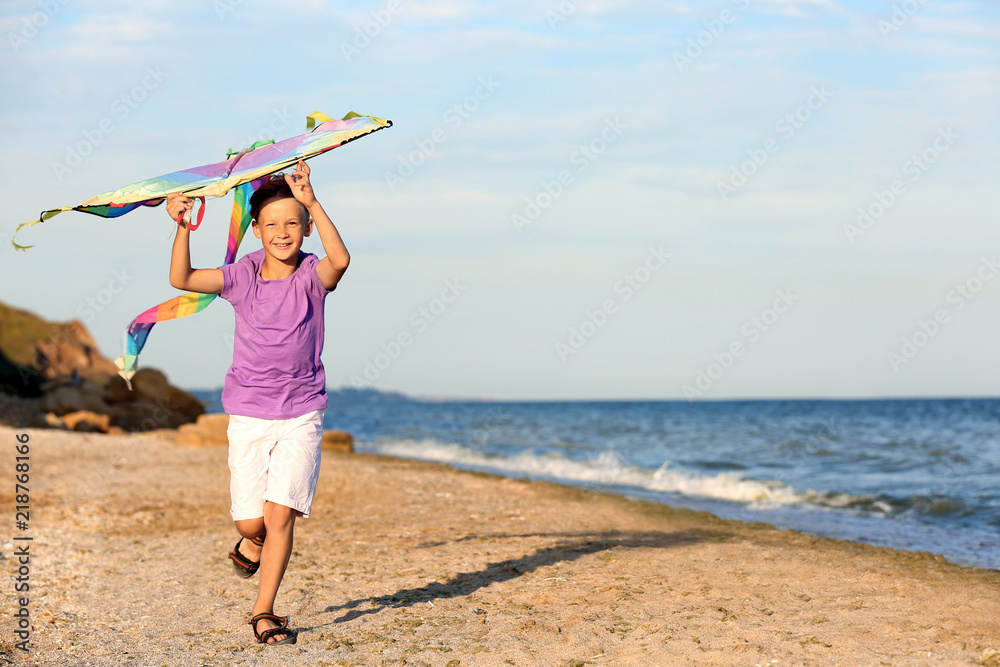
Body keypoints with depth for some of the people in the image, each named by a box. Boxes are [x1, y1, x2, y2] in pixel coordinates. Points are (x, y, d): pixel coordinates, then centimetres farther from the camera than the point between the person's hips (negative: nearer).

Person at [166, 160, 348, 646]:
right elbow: (182, 279, -16)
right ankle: (253, 542, 40)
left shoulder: (311, 276, -8)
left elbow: (340, 260, -32)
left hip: (301, 413, -1)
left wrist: (312, 203, -41)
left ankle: (263, 613, 3)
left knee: (280, 515, -11)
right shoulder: (244, 276, -4)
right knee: (251, 522, 2)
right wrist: (183, 229, -31)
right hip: (249, 413, 1)